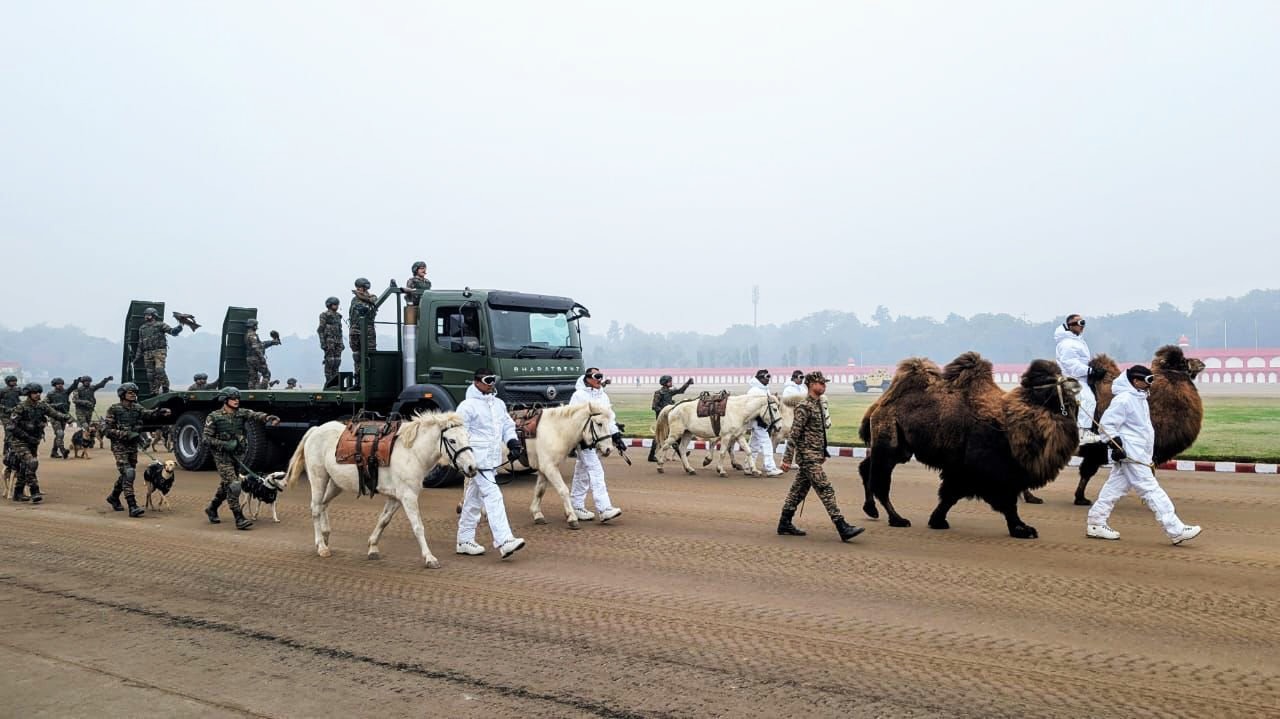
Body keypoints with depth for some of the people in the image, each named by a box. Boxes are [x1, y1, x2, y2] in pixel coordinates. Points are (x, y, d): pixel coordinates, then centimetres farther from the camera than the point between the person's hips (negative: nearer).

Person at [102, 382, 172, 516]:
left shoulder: (137, 408, 6)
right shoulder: (114, 409, -8)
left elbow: (148, 413, -13)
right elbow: (106, 430, -12)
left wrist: (160, 412, -36)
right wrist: (126, 434, -22)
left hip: (133, 446, 6)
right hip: (120, 446, -6)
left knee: (127, 474, 17)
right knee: (128, 474, -15)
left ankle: (113, 497, 41)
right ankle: (132, 507, -17)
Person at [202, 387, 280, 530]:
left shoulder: (241, 413, 3)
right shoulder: (214, 417, -7)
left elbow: (255, 415, -16)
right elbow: (206, 438, -7)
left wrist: (268, 418, -37)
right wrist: (224, 444, -21)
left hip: (236, 455, 5)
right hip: (222, 456, -5)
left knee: (225, 486, 18)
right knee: (233, 486, -14)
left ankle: (211, 509, 40)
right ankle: (239, 519, -12)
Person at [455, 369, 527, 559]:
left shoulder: (499, 404, 15)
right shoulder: (468, 406, -8)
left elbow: (507, 424, 22)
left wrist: (511, 440, 3)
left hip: (492, 459, 8)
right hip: (478, 460, -8)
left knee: (474, 499, 16)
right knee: (493, 496, -15)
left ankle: (465, 540, 26)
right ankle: (504, 541, -18)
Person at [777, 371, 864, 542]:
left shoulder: (818, 405, 14)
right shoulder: (804, 407, -15)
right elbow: (794, 434, -17)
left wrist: (823, 453, 23)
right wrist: (787, 458, -18)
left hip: (815, 456, 9)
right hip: (808, 456, -9)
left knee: (798, 489, 13)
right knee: (825, 490, -11)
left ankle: (784, 524, 20)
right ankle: (843, 528, -12)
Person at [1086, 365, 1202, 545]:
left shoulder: (1139, 398, 16)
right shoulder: (1123, 399, -15)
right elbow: (1106, 423, -18)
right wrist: (1116, 444, -22)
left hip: (1137, 454, 10)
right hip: (1130, 455, -10)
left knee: (1114, 488, 10)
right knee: (1151, 490, -8)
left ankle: (1095, 523, 14)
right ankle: (1176, 531, -7)